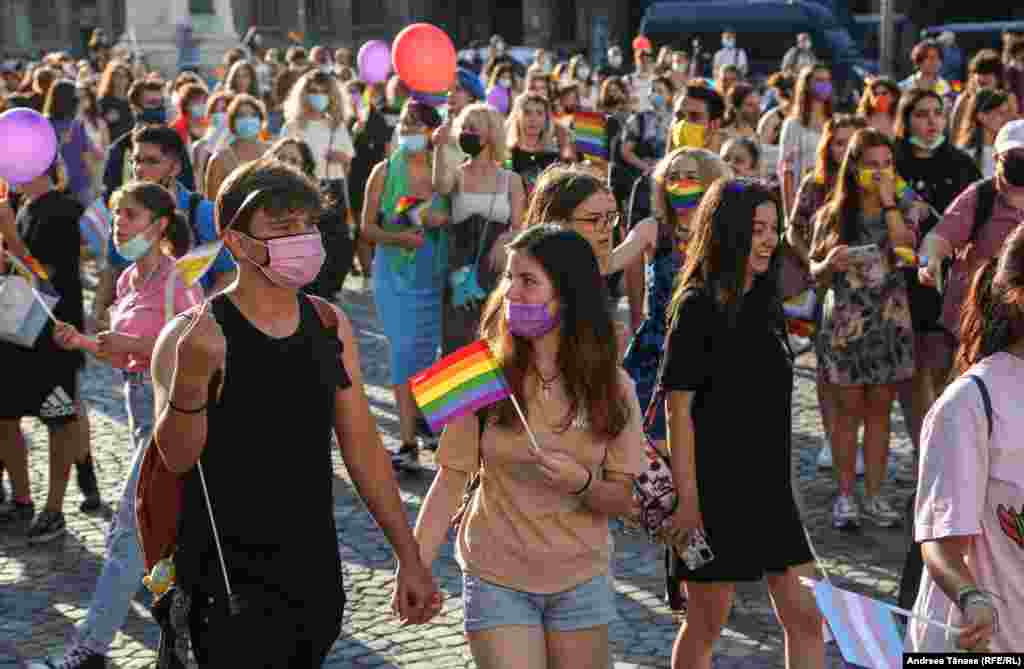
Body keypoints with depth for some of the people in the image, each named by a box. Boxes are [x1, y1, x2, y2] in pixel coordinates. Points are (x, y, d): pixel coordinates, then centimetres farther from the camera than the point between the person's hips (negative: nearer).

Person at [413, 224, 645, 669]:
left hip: (581, 581, 2)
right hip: (497, 578, -2)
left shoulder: (611, 387, -5)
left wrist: (582, 482, -22)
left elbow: (623, 500, -2)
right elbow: (450, 481, -7)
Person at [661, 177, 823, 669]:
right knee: (706, 624, 5)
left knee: (806, 615, 5)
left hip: (770, 485, 7)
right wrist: (687, 499, -18)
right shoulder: (698, 306, -11)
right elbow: (678, 408, -14)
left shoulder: (764, 302, 11)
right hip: (715, 487, -7)